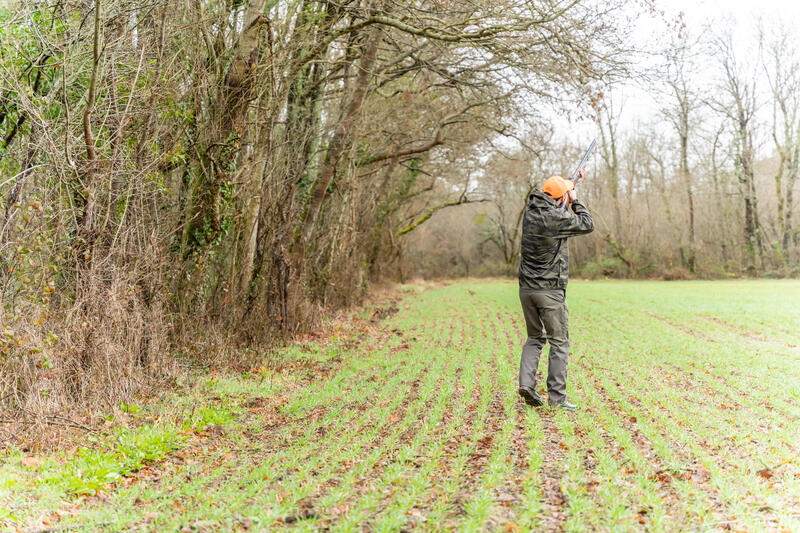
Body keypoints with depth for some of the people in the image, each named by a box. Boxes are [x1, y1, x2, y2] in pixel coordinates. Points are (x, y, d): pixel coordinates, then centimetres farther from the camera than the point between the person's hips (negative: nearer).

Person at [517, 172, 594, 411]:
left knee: (535, 338, 19)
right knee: (559, 343, 3)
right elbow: (588, 225, -1)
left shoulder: (530, 211, 5)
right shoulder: (557, 218, -16)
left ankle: (526, 382, 4)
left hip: (526, 289, 7)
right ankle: (556, 396, 3)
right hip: (550, 291, -6)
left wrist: (572, 183, 31)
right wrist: (575, 200, 7)